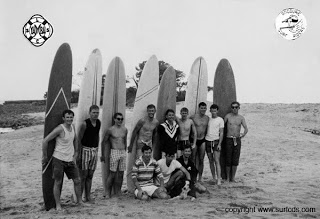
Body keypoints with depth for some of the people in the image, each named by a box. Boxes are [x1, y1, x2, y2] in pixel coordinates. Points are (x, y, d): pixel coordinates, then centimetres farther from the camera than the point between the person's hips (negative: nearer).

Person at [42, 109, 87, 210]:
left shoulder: (72, 127, 4)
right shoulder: (60, 128, -17)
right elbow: (45, 141, -15)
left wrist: (76, 153, 17)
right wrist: (45, 156, -8)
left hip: (70, 159, 7)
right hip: (59, 159, -6)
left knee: (77, 180, 8)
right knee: (58, 182, 3)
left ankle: (79, 201, 22)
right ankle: (58, 205, 15)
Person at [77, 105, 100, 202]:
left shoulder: (99, 123, 7)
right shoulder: (85, 123, -12)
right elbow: (79, 139, -10)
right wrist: (79, 154, -13)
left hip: (94, 150, 6)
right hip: (85, 150, -6)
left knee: (90, 176, 9)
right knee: (83, 175, -3)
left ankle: (88, 197, 16)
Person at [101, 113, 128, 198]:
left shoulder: (125, 129, 11)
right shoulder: (110, 130, -3)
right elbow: (104, 142, 2)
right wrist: (103, 155, 2)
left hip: (123, 153, 5)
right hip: (114, 153, -5)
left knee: (120, 174, 6)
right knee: (112, 174, -5)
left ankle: (117, 193, 15)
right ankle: (108, 193, 6)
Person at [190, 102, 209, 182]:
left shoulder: (207, 118, 5)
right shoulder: (193, 117, -8)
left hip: (202, 140, 3)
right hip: (194, 140, -3)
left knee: (201, 160, 7)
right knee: (193, 159, 1)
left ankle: (200, 177, 16)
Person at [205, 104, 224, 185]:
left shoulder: (220, 120, 1)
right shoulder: (208, 119, 10)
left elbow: (221, 133, -2)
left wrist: (219, 144, -10)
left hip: (216, 141, -4)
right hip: (208, 141, 4)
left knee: (217, 161, -10)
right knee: (211, 161, 8)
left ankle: (219, 179, -10)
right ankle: (213, 178, 16)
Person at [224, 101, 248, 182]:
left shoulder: (241, 118, 5)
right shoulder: (228, 116, 0)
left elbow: (246, 128, -2)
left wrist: (243, 134, -15)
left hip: (237, 140, 2)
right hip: (229, 139, -2)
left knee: (235, 160, 5)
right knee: (228, 159, 0)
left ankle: (233, 178, 15)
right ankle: (227, 178, 12)